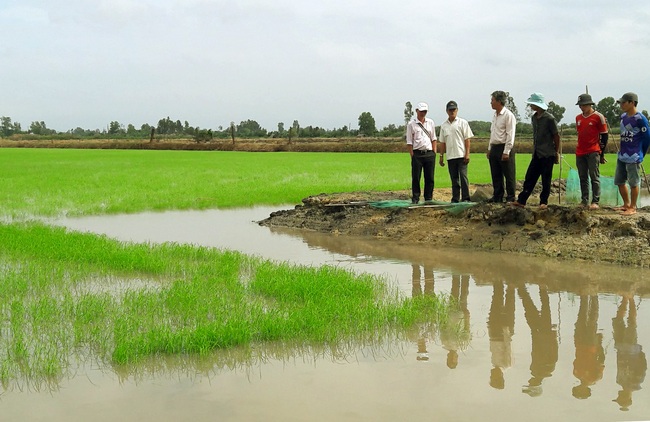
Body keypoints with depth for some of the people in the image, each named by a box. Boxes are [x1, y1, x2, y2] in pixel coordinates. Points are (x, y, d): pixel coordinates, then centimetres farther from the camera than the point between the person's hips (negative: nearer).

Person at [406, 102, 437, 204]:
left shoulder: (430, 123, 14)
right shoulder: (411, 124, 3)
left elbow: (434, 139, 15)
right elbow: (409, 142, 0)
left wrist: (434, 152, 5)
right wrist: (412, 156, -7)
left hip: (429, 153, 3)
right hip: (417, 153, -3)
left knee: (429, 177, 3)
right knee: (415, 177, -2)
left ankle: (428, 198, 11)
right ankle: (415, 198, 5)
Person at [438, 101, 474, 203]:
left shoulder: (462, 123, 2)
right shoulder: (444, 125, 14)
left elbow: (467, 139, -2)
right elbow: (442, 142, 16)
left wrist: (467, 154, -10)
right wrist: (441, 156, 10)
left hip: (461, 155, -4)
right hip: (450, 156, 4)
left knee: (463, 177, -9)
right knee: (454, 179, 7)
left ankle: (465, 198, -7)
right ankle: (455, 199, 11)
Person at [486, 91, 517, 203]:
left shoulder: (508, 115, -11)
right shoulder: (495, 116, 15)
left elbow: (510, 135, -15)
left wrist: (506, 152, -18)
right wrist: (489, 148, 16)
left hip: (504, 148, -8)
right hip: (494, 148, 8)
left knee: (509, 176, -1)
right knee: (496, 176, 11)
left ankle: (511, 198, 4)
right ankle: (497, 197, 18)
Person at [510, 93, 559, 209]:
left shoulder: (549, 118, -12)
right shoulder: (534, 118, 11)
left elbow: (556, 136, -7)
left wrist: (556, 153, -3)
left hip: (547, 155, -7)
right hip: (536, 154, 7)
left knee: (546, 180, 1)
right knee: (529, 177, 4)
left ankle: (544, 202, 9)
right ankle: (521, 200, 5)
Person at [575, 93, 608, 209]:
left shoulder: (598, 117, -4)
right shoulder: (578, 118, 13)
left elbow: (604, 135, -1)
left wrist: (602, 153, -3)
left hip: (593, 152, -6)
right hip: (580, 152, 6)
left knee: (594, 177, -6)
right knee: (583, 178, 7)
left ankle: (595, 202, -5)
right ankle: (584, 201, 11)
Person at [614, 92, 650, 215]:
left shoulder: (640, 119, -14)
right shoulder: (623, 117, 8)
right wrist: (623, 151, 15)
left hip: (633, 158, -8)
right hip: (621, 156, 8)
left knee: (633, 183, 1)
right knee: (619, 181, 14)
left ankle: (633, 207, 10)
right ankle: (626, 204, 28)